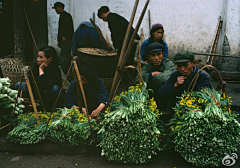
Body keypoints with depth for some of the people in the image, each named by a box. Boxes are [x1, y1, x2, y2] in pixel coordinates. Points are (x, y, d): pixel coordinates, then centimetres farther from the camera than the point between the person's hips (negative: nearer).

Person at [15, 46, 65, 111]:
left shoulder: (56, 71, -24)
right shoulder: (36, 66, -6)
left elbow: (46, 87, -39)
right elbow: (31, 84, -5)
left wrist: (41, 69, -30)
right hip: (40, 95, 5)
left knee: (54, 88, -39)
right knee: (19, 85, -7)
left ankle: (49, 110, -16)